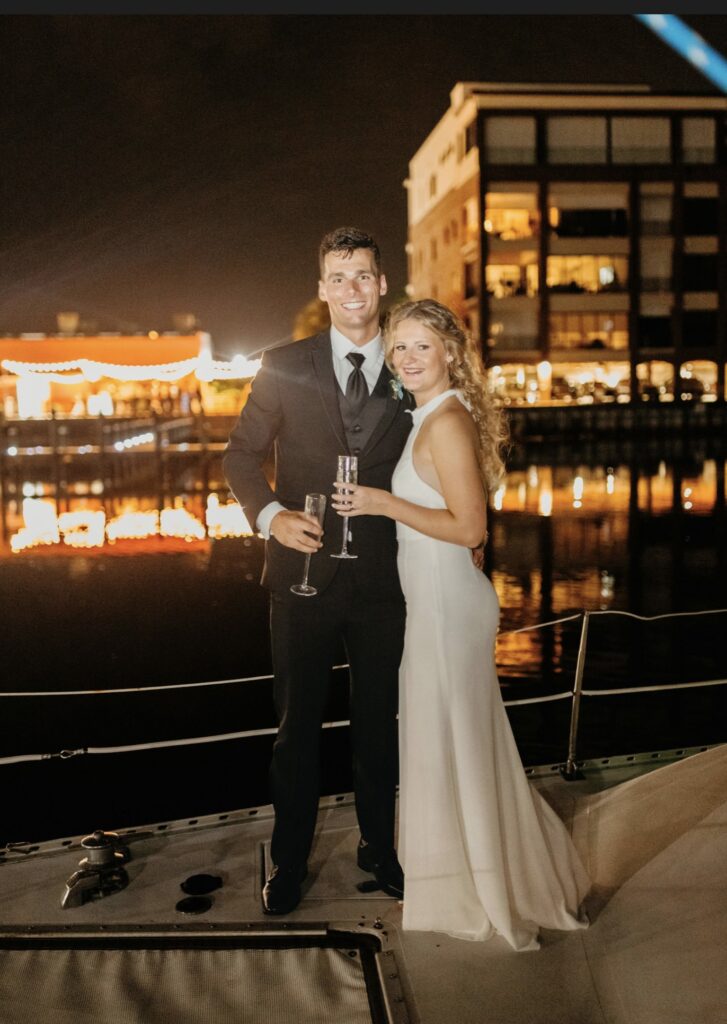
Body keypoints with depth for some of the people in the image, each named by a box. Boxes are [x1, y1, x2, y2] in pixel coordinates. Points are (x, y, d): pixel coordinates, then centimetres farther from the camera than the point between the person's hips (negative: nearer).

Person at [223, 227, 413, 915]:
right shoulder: (285, 367, 0)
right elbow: (242, 454, 1)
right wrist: (271, 514, -16)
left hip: (382, 577, 1)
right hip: (304, 573, -1)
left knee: (378, 721, 16)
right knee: (297, 723, 11)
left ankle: (377, 846, 36)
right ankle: (289, 859, 29)